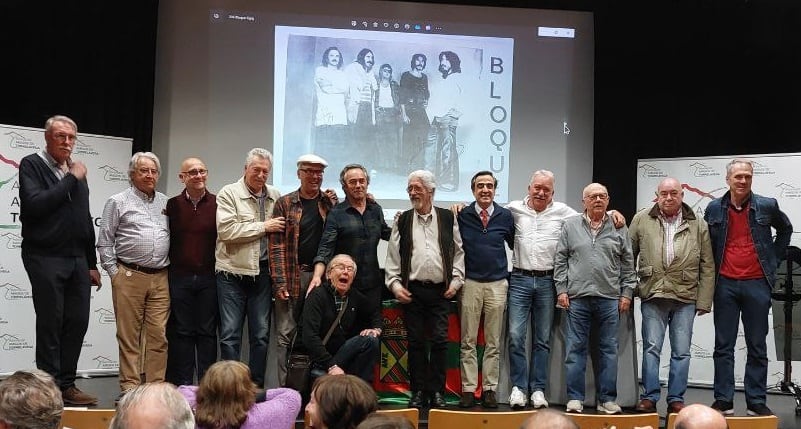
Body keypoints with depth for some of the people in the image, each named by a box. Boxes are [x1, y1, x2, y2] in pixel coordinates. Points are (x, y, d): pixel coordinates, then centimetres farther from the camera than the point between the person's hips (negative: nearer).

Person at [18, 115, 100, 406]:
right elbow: (35, 204, -20)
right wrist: (71, 179, -14)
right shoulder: (32, 165, -3)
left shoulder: (76, 172, 16)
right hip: (46, 258, -6)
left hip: (77, 259, 6)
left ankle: (66, 384, 14)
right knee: (50, 324, -2)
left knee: (77, 322, 5)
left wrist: (91, 263, 18)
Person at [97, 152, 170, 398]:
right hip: (129, 276, -3)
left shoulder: (166, 203, 15)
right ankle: (130, 386, 4)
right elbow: (104, 241, 3)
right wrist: (114, 272, -3)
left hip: (160, 278, 3)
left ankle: (156, 385, 6)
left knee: (159, 334, 0)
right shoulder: (118, 202, 3)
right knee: (129, 335, -1)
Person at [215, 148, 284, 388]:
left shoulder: (275, 196, 12)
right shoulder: (229, 194, -2)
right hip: (232, 272, -4)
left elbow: (284, 225, 25)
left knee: (261, 334, 7)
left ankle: (257, 386, 16)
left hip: (262, 273, 4)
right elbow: (226, 230, -15)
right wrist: (263, 227, -11)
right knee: (230, 334, -1)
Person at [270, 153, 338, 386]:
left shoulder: (331, 202, 10)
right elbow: (277, 245, -3)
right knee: (285, 335, -1)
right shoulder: (285, 203, 2)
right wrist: (280, 282, -10)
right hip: (292, 277, -2)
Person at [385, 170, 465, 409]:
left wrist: (456, 281, 1)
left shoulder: (448, 218, 7)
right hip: (412, 290, 1)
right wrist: (395, 284, -1)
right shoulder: (402, 221, 8)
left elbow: (458, 252, 9)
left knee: (440, 341, -3)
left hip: (440, 290, -1)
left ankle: (437, 391, 5)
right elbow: (393, 256, 7)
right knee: (416, 342, 3)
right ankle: (418, 392, 10)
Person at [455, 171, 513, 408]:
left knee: (493, 342, 5)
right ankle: (468, 389, 5)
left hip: (497, 284, 1)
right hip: (470, 283, -1)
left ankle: (489, 389, 9)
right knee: (468, 341, 1)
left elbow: (515, 245, 14)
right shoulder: (462, 216, 0)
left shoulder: (505, 216, 4)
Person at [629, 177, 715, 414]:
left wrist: (704, 301, -1)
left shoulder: (698, 225, 4)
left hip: (685, 298, 0)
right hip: (653, 296, 0)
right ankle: (649, 397, 7)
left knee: (681, 351, 4)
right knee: (651, 348, 0)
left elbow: (707, 267, 3)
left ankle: (676, 399, 11)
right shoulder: (641, 220, 4)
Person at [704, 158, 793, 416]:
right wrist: (711, 271, 7)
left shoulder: (766, 206, 1)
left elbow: (786, 229, 19)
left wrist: (774, 258, 11)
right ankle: (723, 401, 8)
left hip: (757, 284, 0)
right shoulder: (714, 209, 3)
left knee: (757, 347, 5)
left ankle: (757, 402, 10)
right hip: (725, 284, 0)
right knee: (723, 346, 3)